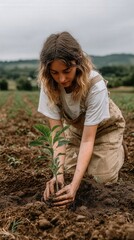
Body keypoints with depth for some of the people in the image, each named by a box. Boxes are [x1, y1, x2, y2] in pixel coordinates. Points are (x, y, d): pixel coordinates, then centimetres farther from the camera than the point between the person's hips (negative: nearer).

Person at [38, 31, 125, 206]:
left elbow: (88, 139, -38)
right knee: (70, 171, -10)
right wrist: (58, 173, -42)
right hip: (75, 126, 3)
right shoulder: (49, 85, -28)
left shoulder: (95, 85, -39)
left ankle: (117, 150, 17)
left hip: (105, 126, -3)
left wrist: (75, 184, -47)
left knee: (104, 178, -14)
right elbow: (56, 132, -28)